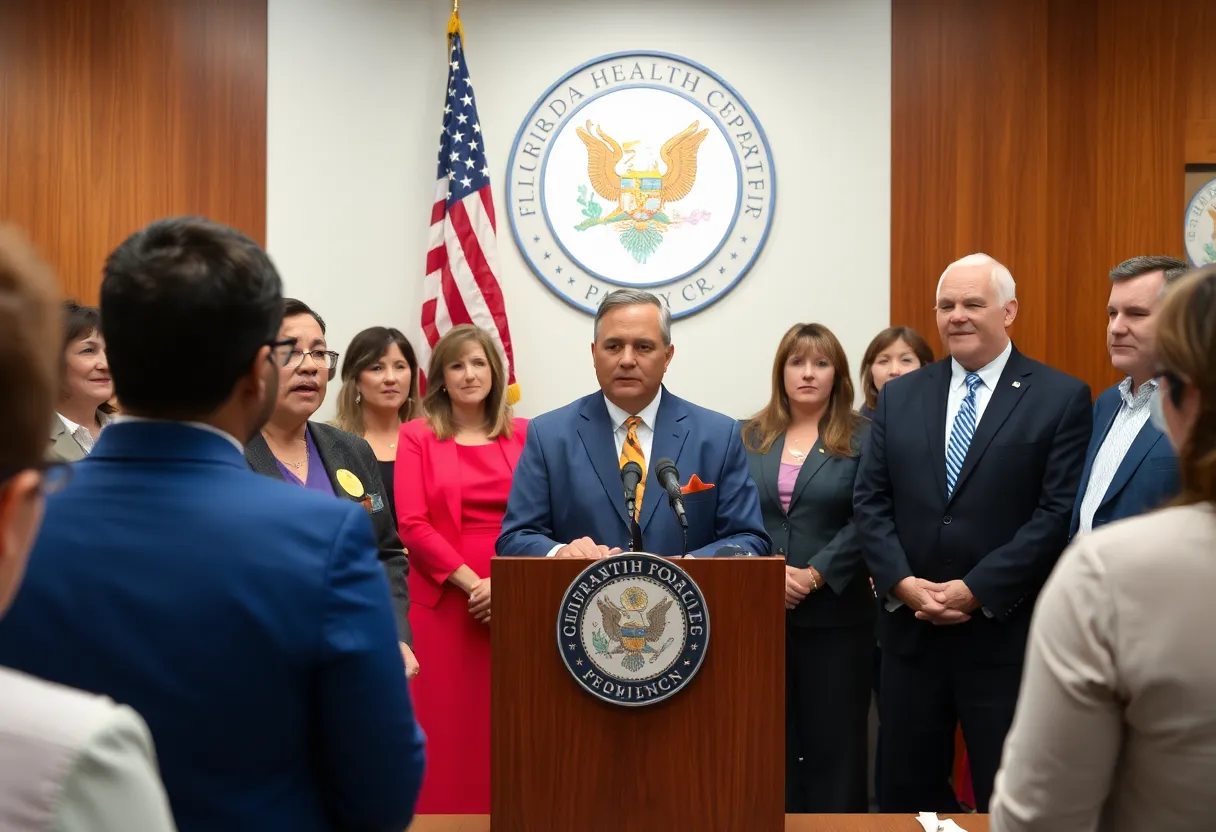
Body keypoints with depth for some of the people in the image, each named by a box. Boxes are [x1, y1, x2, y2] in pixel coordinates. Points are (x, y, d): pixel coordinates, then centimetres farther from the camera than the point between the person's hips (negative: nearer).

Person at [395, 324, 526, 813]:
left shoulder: (525, 435, 9)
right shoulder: (417, 436, 4)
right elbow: (412, 525, -5)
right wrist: (473, 583, -12)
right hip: (445, 601, -1)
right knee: (448, 726, 1)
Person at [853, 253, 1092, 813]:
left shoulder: (1061, 398, -3)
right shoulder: (899, 396, 9)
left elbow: (1059, 513, -10)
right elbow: (869, 502, 5)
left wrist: (977, 590, -15)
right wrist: (902, 583, -9)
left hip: (1006, 633, -3)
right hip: (910, 629, 4)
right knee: (906, 792, 14)